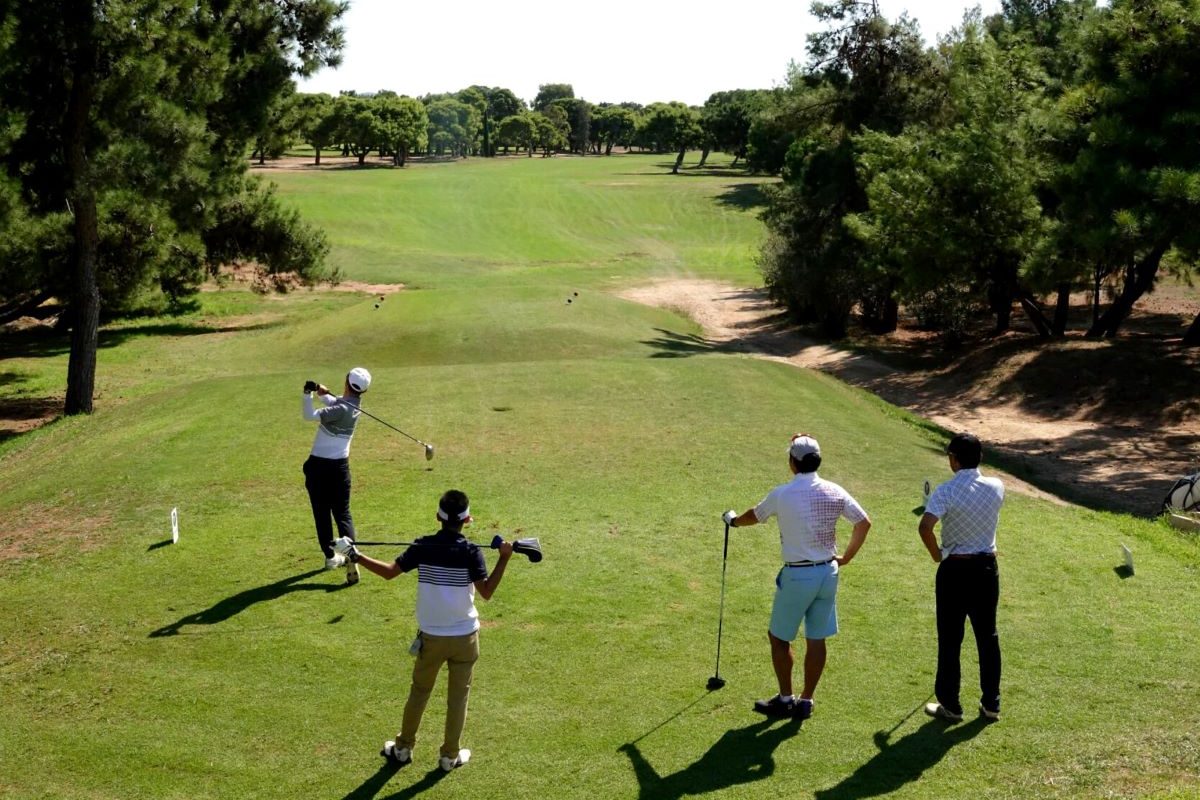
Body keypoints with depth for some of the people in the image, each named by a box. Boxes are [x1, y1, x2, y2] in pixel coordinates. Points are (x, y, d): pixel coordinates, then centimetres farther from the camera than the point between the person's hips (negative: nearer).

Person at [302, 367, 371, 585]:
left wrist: (308, 394, -22)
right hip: (339, 465, 5)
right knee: (342, 512, 6)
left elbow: (310, 416, -24)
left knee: (321, 512, 12)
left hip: (319, 464, -5)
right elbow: (336, 402, 18)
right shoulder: (352, 404, 1)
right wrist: (323, 393, -2)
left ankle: (331, 556, 19)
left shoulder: (341, 410, -21)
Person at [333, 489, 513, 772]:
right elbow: (486, 592, -18)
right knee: (458, 696, 12)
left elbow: (389, 571, -9)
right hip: (464, 636, -2)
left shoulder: (422, 547, -9)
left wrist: (355, 556, 1)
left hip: (431, 635, 2)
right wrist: (504, 559, -14)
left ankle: (403, 748, 31)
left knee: (419, 691, 19)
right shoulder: (471, 552, -14)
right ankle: (450, 755, 21)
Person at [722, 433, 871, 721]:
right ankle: (806, 702, 17)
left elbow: (754, 516, 8)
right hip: (828, 573, 5)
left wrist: (733, 520, 30)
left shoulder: (782, 494, -11)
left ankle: (785, 699, 17)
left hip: (797, 576, -4)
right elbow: (864, 523, 7)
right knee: (816, 640, 10)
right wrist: (846, 558, 17)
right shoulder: (835, 492, -1)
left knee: (779, 637, 11)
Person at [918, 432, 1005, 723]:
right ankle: (991, 703, 21)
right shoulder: (997, 487, -3)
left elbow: (924, 527, -28)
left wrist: (936, 554, -12)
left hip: (954, 570, -4)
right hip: (987, 567, 4)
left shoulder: (946, 491, -17)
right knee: (988, 636, 14)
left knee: (950, 639, 6)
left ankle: (950, 705, 13)